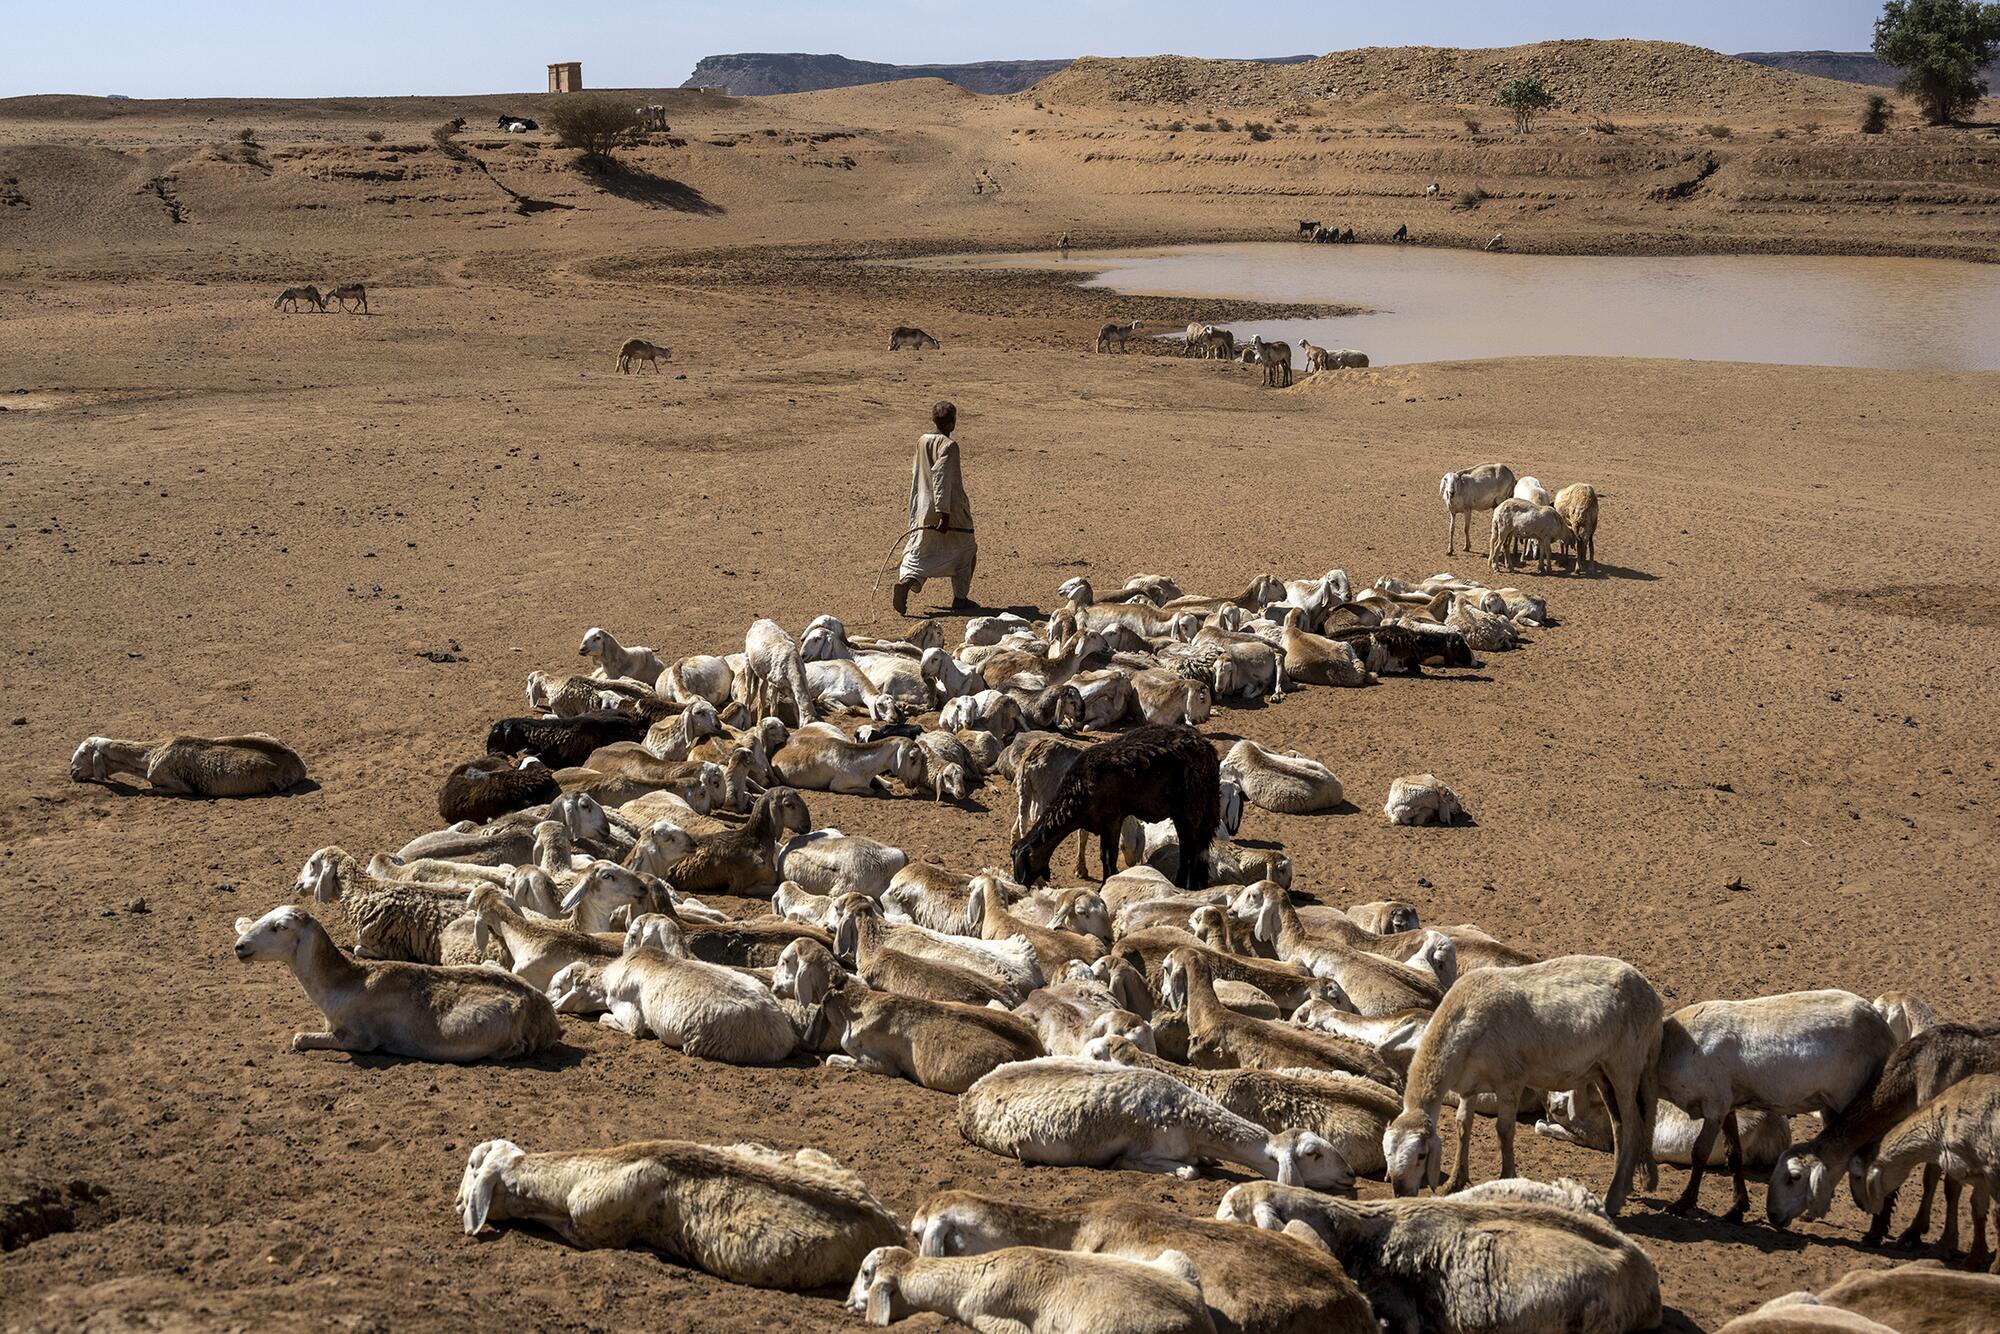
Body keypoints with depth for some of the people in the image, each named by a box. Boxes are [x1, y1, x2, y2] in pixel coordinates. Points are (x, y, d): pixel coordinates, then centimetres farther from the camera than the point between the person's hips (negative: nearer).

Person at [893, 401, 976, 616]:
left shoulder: (922, 442, 5)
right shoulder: (949, 446, -17)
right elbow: (942, 479, -23)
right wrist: (944, 514, -23)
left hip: (923, 508, 6)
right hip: (951, 509, -6)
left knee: (919, 552, 9)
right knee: (965, 551, 14)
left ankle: (906, 581, -19)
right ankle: (960, 598, 17)